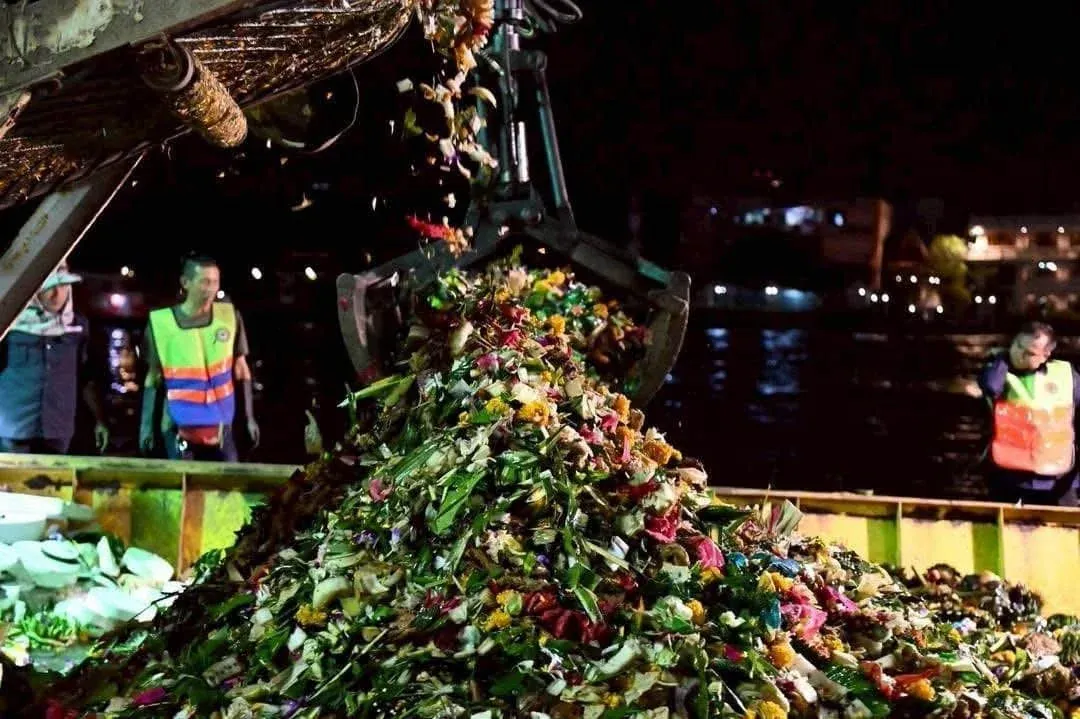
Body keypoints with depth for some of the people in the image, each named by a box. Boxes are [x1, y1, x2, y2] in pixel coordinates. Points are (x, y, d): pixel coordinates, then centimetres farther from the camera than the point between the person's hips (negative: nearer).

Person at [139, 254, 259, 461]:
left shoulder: (229, 316, -1)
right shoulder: (161, 322, -7)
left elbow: (240, 370, 8)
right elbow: (154, 378, 3)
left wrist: (249, 418, 6)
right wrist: (146, 426, 2)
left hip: (220, 426, 2)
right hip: (178, 427, -2)